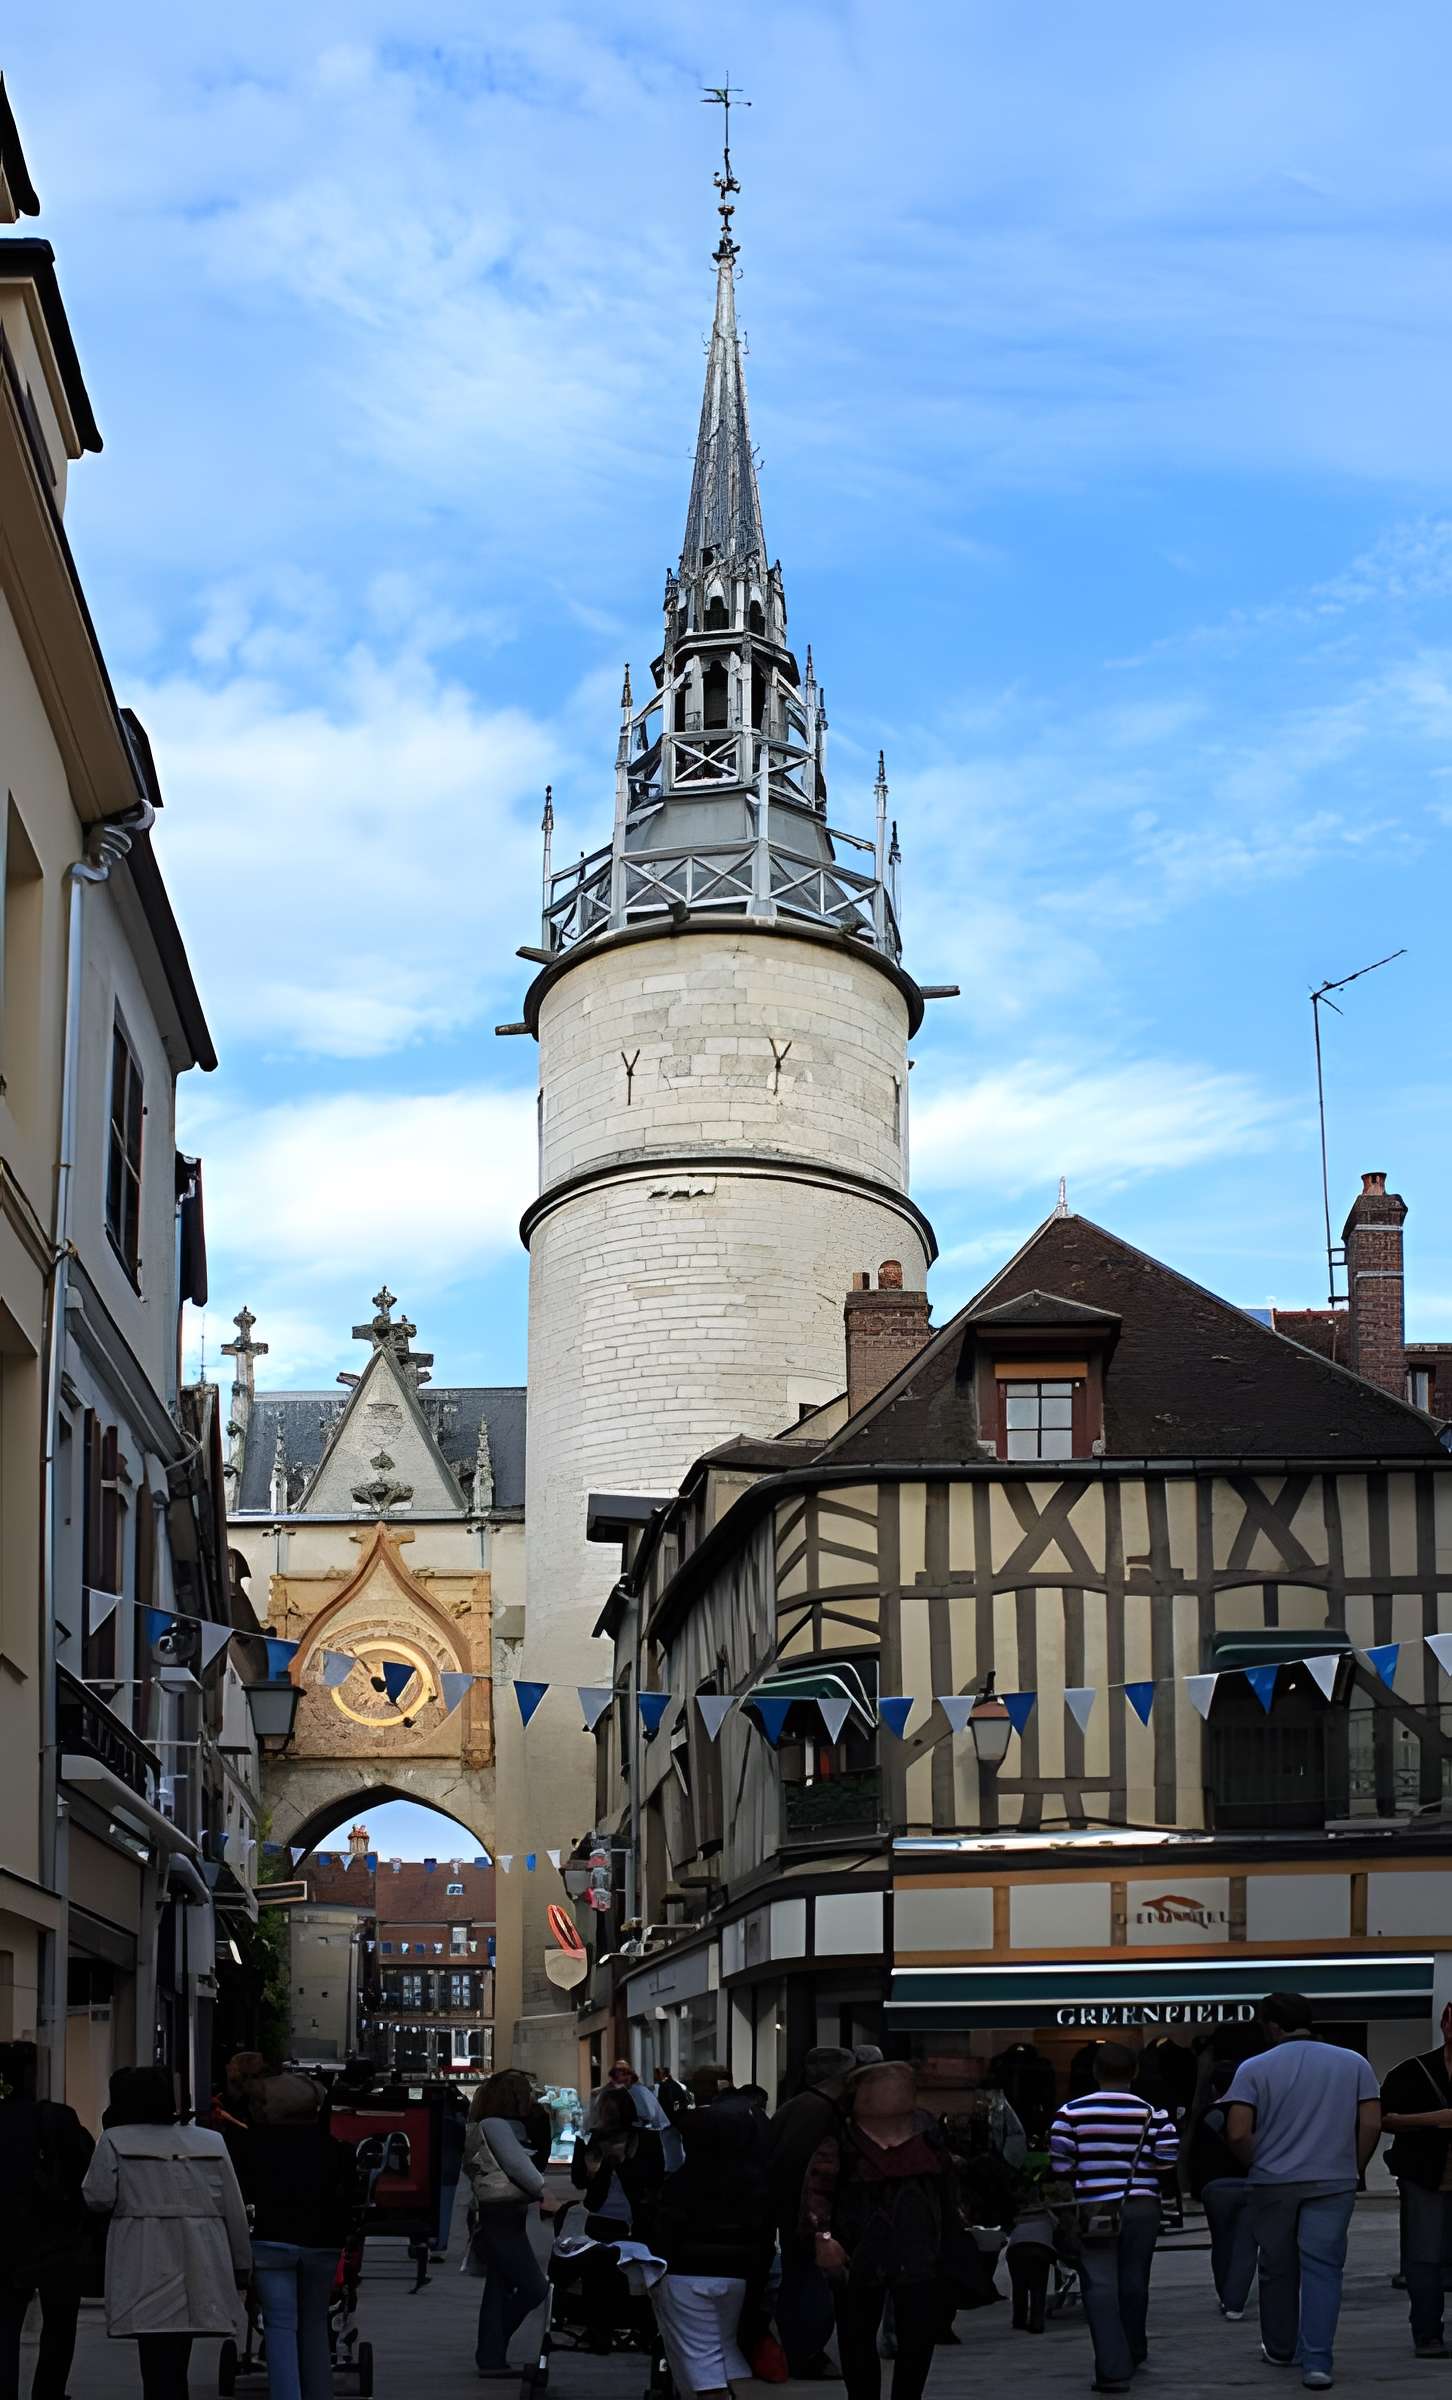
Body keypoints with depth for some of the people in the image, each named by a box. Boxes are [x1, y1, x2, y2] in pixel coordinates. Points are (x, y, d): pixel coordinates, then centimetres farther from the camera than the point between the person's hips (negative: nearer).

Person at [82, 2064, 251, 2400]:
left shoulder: (115, 2140, 1)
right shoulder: (211, 2142, 11)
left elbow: (98, 2199, -4)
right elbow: (235, 2211, 10)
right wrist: (241, 2270, 15)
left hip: (148, 2274, -4)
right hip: (200, 2274, 4)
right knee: (173, 2368, 12)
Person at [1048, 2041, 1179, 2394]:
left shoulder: (1072, 2112, -5)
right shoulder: (1151, 2113, -2)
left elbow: (1060, 2165, -6)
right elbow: (1168, 2157, -7)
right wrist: (1138, 2168, 11)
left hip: (1093, 2207, -2)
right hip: (1142, 2206, 2)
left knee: (1100, 2287, -3)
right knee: (1134, 2282, 17)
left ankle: (1113, 2368, -12)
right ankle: (1133, 2354, 33)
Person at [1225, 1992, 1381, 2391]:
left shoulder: (1255, 2068, -5)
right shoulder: (1353, 2063, 1)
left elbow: (1238, 2133, -11)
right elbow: (1371, 2125, -4)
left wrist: (1257, 2163, 7)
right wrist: (1353, 2167, 9)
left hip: (1273, 2183, 0)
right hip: (1333, 2182, 0)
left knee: (1277, 2269, 14)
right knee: (1323, 2269, 0)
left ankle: (1281, 2350, 28)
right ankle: (1316, 2362, -10)